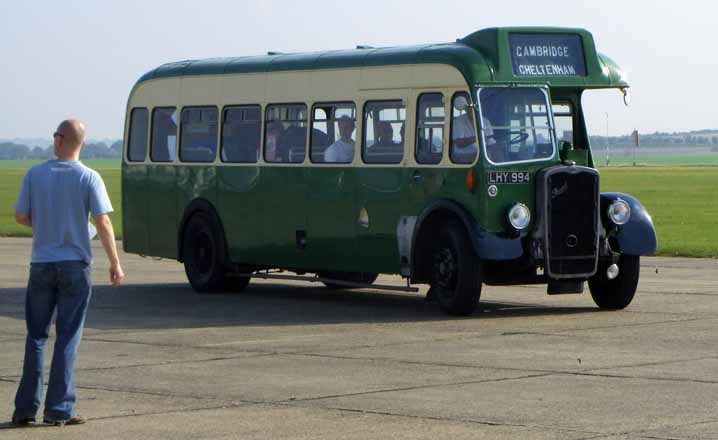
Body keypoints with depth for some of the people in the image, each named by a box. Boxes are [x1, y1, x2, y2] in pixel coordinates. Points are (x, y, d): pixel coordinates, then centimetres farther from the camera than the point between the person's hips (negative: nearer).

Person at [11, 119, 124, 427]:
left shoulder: (35, 175, -1)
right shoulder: (88, 178, -8)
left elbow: (20, 216, 3)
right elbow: (103, 223, -11)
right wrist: (115, 263, -4)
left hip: (41, 264, 2)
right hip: (75, 265, -2)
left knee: (36, 336, 11)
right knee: (67, 339, 3)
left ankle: (26, 408, 9)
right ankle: (58, 410, 1)